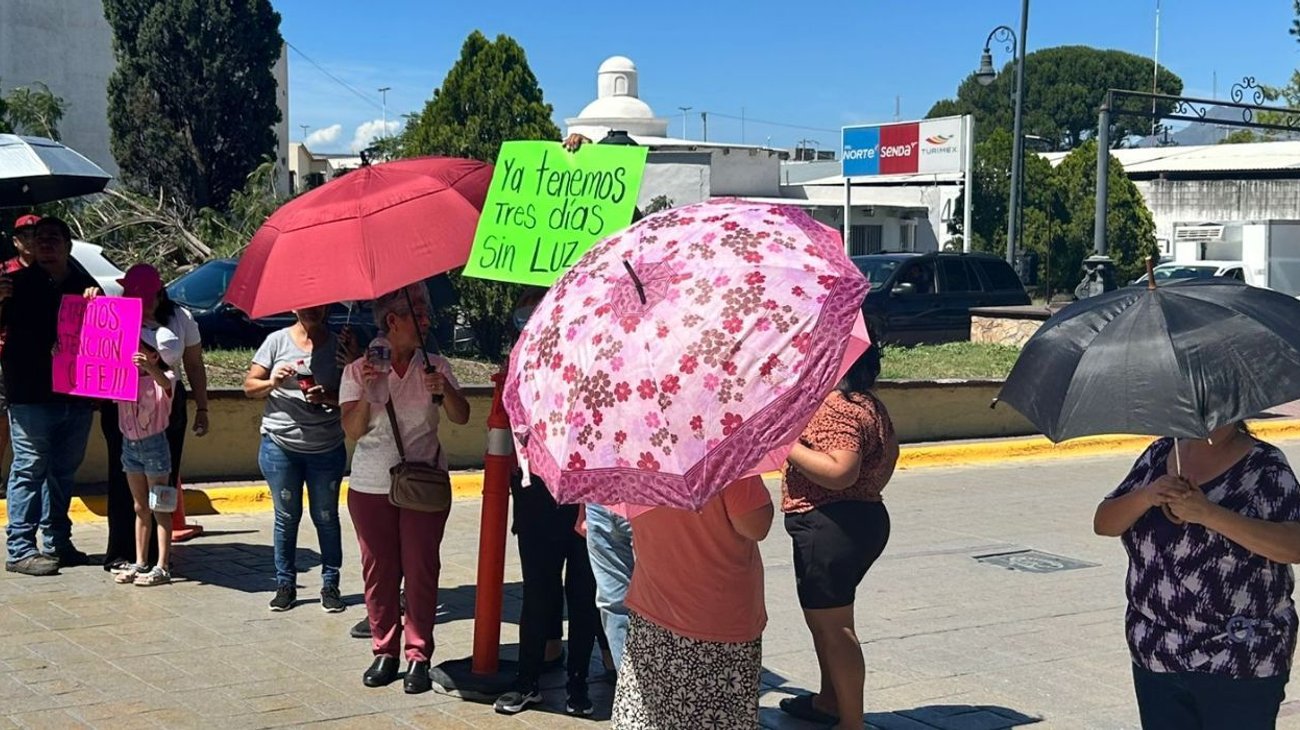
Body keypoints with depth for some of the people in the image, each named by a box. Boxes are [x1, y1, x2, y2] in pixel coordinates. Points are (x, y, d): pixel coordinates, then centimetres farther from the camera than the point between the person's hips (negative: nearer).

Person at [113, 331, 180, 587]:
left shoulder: (162, 377, -13)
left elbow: (165, 384, -36)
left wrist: (148, 367, -57)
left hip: (154, 443, -6)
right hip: (130, 443, 6)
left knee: (159, 509, 0)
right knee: (140, 508, 14)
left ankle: (162, 567, 2)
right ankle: (140, 563, 21)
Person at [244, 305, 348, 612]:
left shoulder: (338, 344, 0)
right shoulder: (277, 341, 0)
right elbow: (249, 386, 3)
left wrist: (328, 397, -19)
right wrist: (272, 383, -17)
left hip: (327, 448, 0)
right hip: (281, 445, 0)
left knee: (326, 518, 7)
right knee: (286, 517, 10)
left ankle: (330, 584, 17)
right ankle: (285, 584, 19)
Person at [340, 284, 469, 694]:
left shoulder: (434, 366, 3)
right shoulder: (359, 370, 1)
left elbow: (461, 417, -5)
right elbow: (353, 431, -5)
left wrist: (445, 390, -23)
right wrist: (367, 392, -20)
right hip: (371, 486, 0)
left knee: (421, 570, 0)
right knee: (378, 570, 6)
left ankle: (419, 656, 7)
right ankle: (385, 651, 16)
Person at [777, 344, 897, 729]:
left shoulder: (836, 408, -18)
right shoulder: (871, 406, 14)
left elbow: (840, 472, -28)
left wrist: (788, 446, -22)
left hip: (830, 526, -11)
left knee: (832, 625, -4)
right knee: (824, 619, 23)